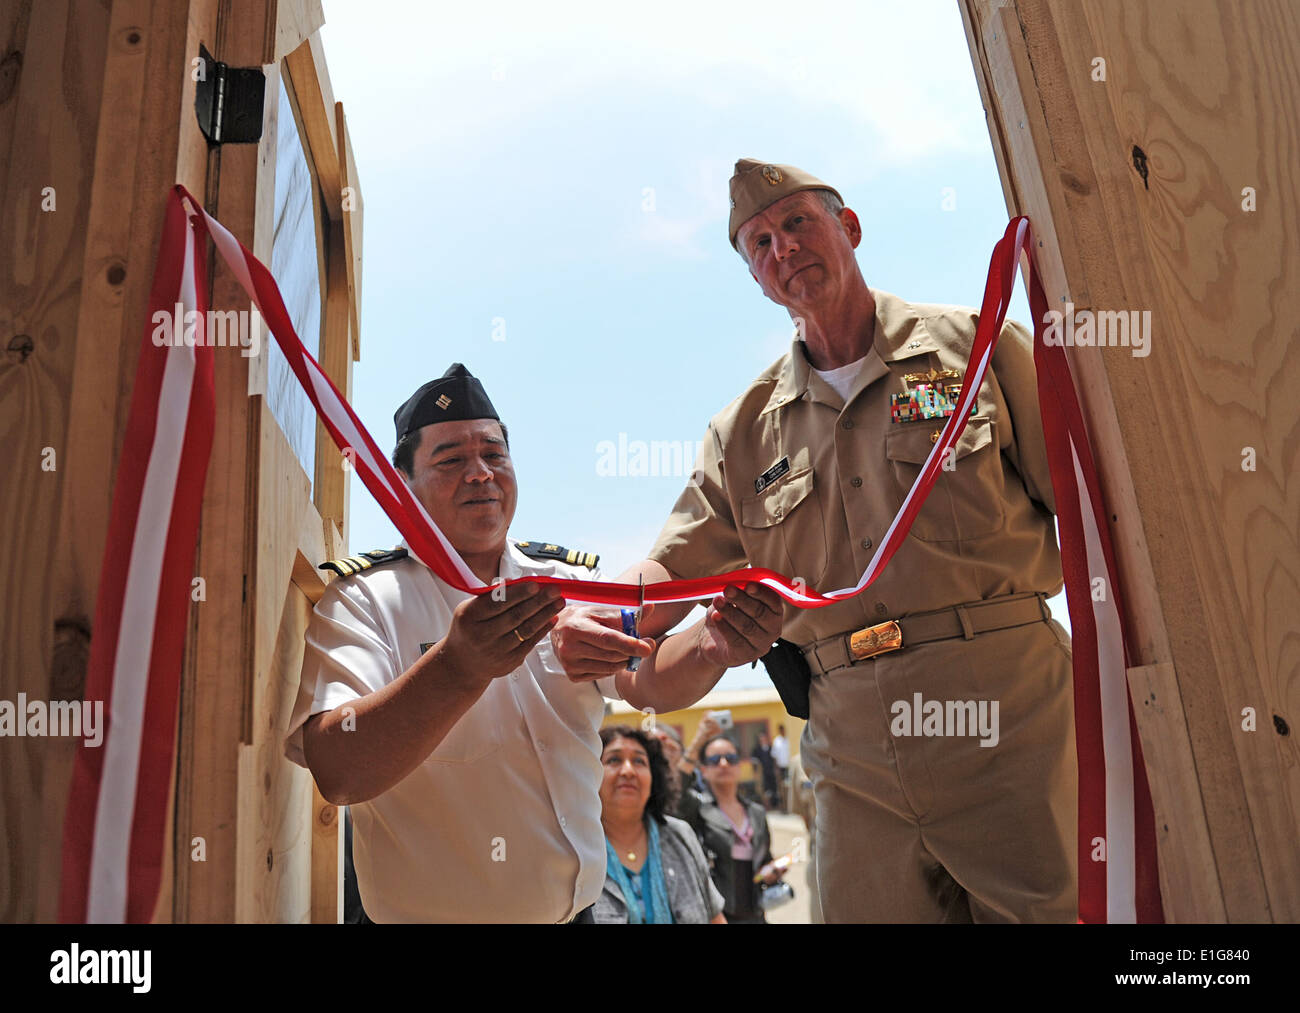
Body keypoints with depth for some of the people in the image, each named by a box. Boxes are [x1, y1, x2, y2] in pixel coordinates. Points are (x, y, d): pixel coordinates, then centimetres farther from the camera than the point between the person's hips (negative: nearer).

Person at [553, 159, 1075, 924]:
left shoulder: (978, 344, 5)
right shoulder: (745, 432, 13)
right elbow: (671, 570, 9)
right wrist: (587, 620, -13)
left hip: (1010, 726, -2)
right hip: (859, 767, 3)